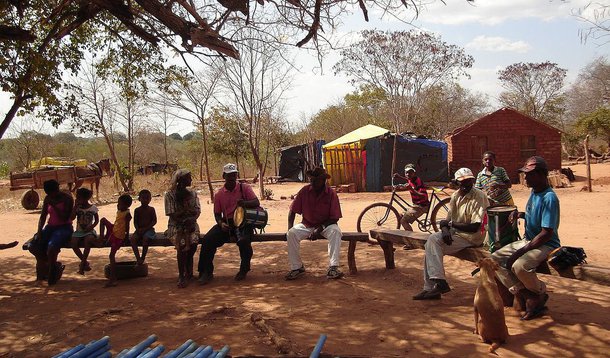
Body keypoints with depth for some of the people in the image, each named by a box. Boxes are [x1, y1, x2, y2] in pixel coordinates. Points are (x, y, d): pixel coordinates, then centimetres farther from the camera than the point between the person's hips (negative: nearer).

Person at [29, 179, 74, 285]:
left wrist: (54, 205, -22)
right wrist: (39, 231, -6)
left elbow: (65, 218, -16)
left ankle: (51, 277, -11)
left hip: (64, 228, -6)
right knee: (33, 247, -17)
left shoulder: (67, 198, -9)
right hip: (50, 227, 6)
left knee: (51, 247, -33)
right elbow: (43, 216, 8)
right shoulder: (47, 199, 8)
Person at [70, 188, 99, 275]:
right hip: (79, 231, 3)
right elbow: (72, 218, -9)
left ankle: (82, 264, -18)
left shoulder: (93, 208, 0)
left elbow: (97, 220, 7)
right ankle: (85, 262, -6)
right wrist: (75, 206, -11)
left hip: (89, 231, -3)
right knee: (73, 243, -26)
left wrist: (91, 227, -11)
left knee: (87, 241, -35)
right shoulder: (77, 207, 4)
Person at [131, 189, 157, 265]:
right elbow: (135, 222, 5)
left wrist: (145, 228, -14)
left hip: (149, 229, -3)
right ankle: (138, 258, -24)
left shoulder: (151, 209, 2)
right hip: (139, 230, 3)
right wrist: (138, 229, -14)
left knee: (145, 238, -33)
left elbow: (154, 221, -3)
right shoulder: (137, 210, 7)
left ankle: (143, 258, -19)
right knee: (132, 238, -25)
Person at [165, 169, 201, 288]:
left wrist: (192, 218, -19)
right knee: (181, 243, -32)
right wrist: (187, 210, -18)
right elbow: (172, 215, -9)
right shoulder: (170, 195, -2)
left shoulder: (192, 193, 11)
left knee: (193, 240, -28)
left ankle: (188, 272, -5)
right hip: (176, 226, -3)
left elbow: (197, 211, 1)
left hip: (190, 224, 3)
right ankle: (182, 275, -20)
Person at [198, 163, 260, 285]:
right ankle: (206, 272, -6)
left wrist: (245, 203, -28)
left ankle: (244, 269, -7)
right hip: (226, 223, 3)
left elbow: (257, 203, -7)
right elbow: (217, 214, 12)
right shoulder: (219, 194, 9)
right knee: (207, 240, -19)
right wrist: (221, 223, -10)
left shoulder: (244, 188, 2)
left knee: (244, 240, -33)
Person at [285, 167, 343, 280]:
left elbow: (335, 218, -11)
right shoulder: (305, 191, -7)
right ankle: (296, 267, -14)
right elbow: (292, 211, -1)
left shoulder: (331, 194, -11)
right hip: (307, 225, 2)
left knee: (335, 231, -33)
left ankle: (333, 268, -32)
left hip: (325, 225, -2)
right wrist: (290, 228, -12)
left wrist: (320, 228, -21)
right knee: (291, 233, -25)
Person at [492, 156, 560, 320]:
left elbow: (546, 233, -25)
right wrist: (521, 214, 5)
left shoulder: (549, 198, -21)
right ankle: (526, 294, -5)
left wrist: (520, 252, -25)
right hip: (528, 241, 9)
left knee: (519, 265, -34)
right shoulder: (534, 192, 7)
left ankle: (541, 293, -3)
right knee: (495, 259, -5)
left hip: (546, 245, -9)